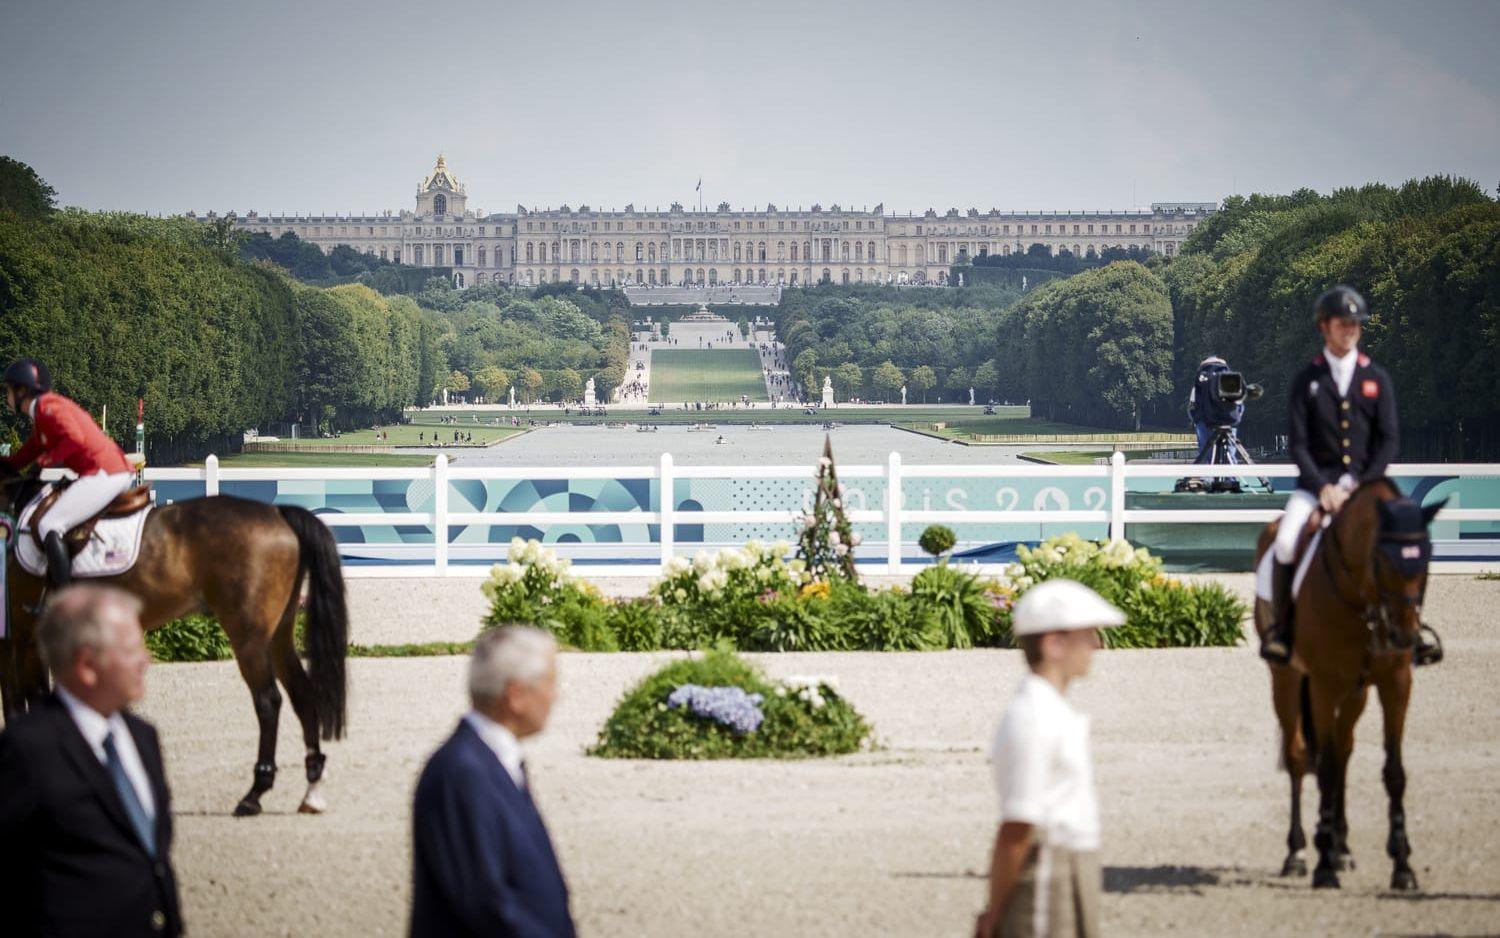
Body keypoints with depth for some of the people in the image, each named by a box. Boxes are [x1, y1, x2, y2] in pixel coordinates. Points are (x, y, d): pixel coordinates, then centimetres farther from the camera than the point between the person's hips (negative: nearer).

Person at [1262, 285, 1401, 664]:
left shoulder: (1377, 379, 9)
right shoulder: (1306, 381, 6)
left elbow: (1389, 440, 4)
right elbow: (1297, 444, 0)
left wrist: (1362, 486, -10)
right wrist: (1323, 487, -14)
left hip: (1367, 481, 1)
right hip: (1317, 481, -1)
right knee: (1285, 543, -26)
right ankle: (1279, 629, -13)